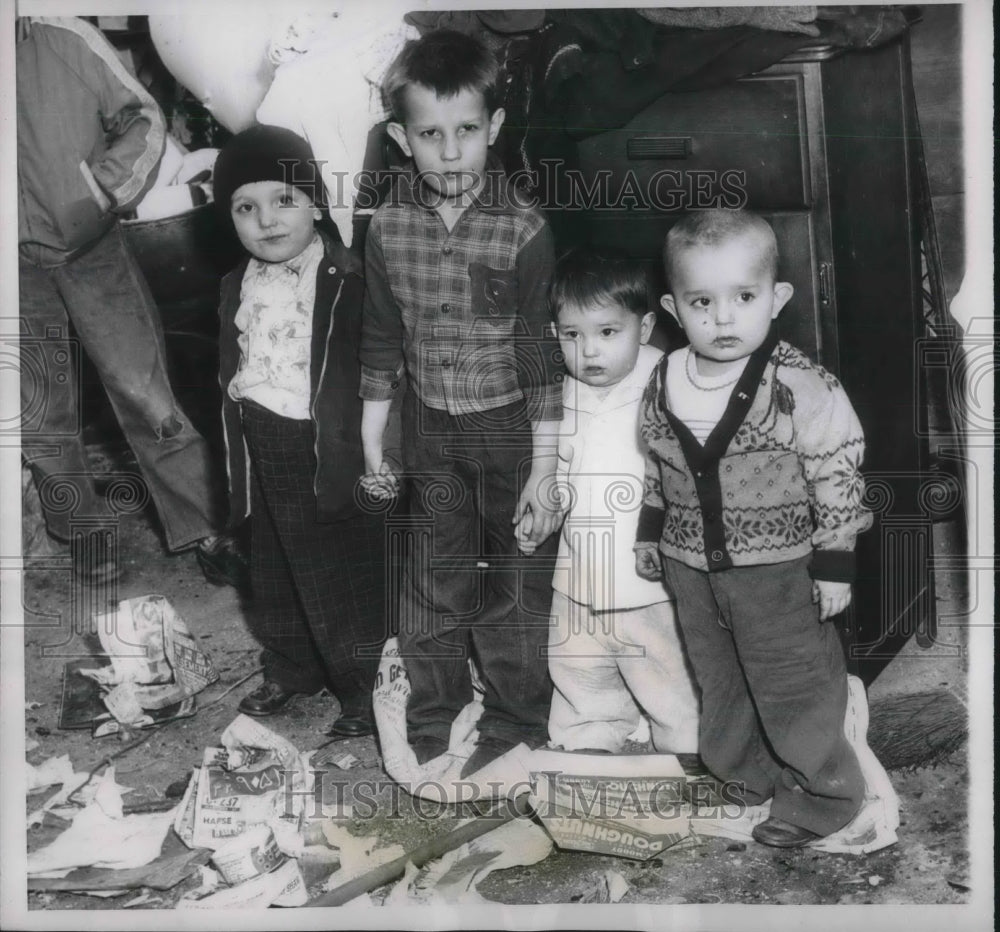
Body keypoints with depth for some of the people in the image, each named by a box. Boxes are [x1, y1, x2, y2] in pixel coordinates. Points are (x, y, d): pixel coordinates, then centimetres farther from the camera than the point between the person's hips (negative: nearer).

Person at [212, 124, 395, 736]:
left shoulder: (346, 281, -16)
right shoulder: (239, 286, 6)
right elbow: (231, 371, 15)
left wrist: (367, 455, -19)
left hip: (329, 449, -7)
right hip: (266, 450, 7)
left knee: (347, 573, 6)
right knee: (276, 570, 21)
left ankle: (364, 686, 24)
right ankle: (292, 669, 42)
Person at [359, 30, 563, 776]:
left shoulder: (523, 232, -16)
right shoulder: (389, 226, -6)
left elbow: (541, 354, -12)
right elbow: (383, 337, 5)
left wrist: (545, 469, -12)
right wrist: (371, 435, 9)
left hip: (509, 428, -3)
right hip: (430, 430, 3)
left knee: (515, 589, 10)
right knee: (434, 582, 17)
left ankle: (515, 728, 30)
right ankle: (431, 718, 36)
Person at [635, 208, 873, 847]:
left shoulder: (803, 387, -19)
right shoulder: (663, 384, -4)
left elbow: (838, 476, -13)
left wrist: (835, 565, -11)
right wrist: (651, 534, 15)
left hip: (778, 571, -5)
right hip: (691, 570, 5)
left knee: (794, 685, 8)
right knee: (719, 679, 20)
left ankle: (822, 795, 29)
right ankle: (746, 771, 42)